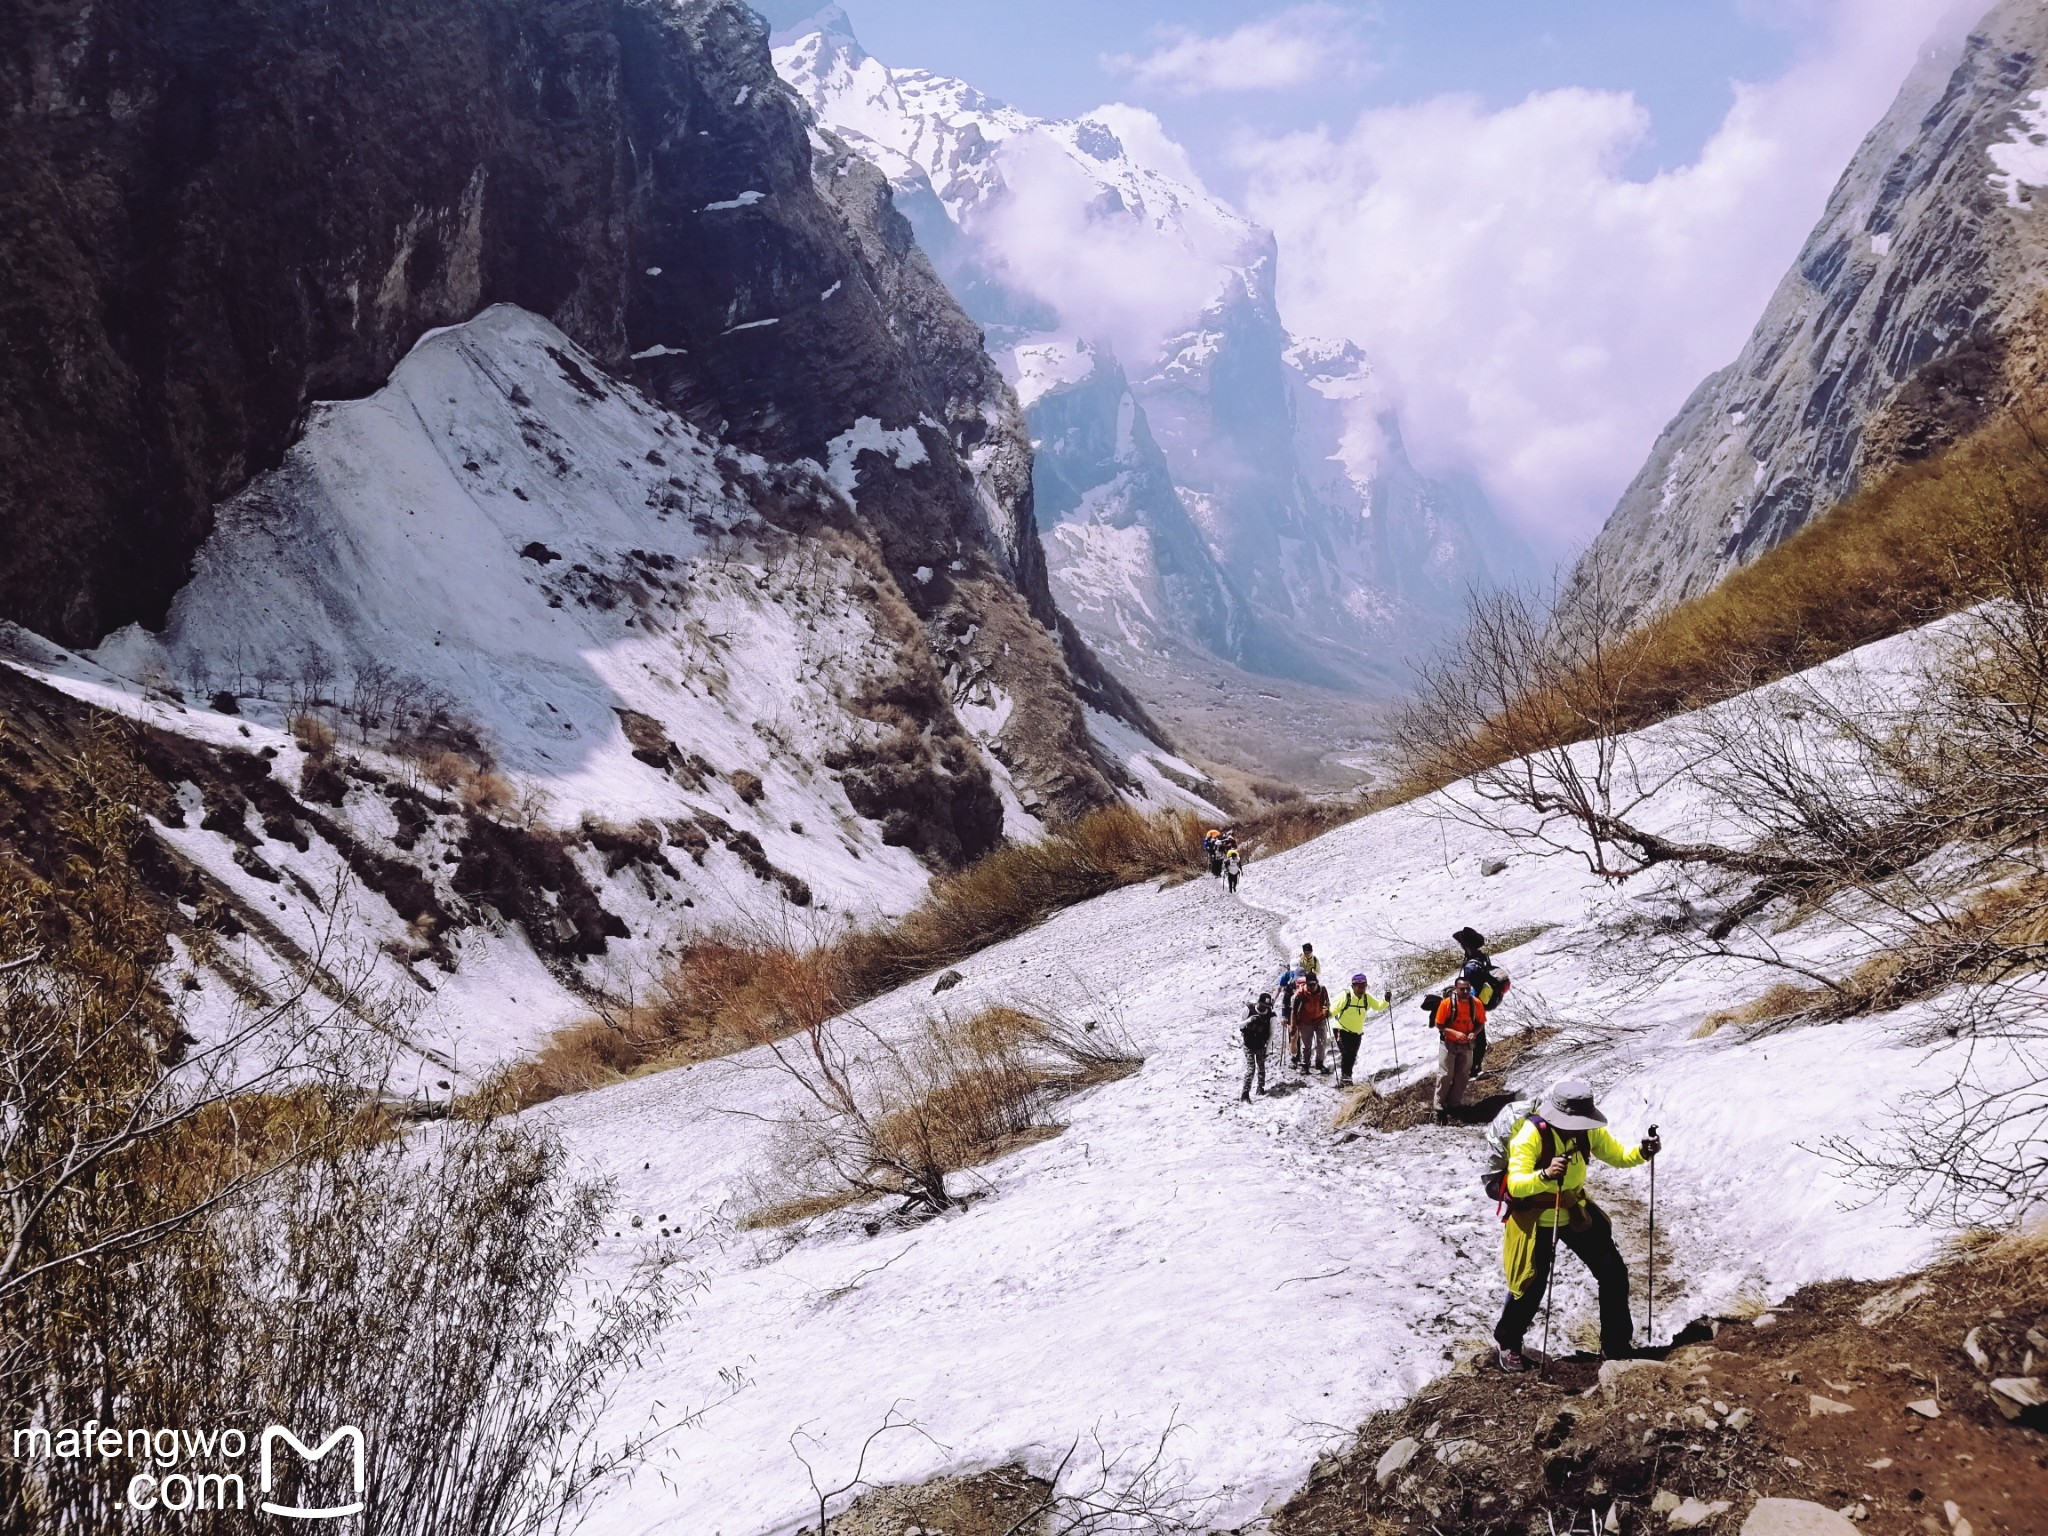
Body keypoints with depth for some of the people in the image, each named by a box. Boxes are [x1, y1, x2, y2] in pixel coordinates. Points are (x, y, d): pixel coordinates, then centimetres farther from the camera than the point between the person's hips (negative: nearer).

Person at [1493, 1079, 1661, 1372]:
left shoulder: (1589, 1130, -12)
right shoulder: (1531, 1134, -29)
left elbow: (1616, 1155, 1)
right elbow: (1515, 1185, -37)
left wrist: (1642, 1152, -20)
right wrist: (1545, 1175, -57)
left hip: (1575, 1211, 5)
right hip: (1535, 1218, -5)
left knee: (1613, 1272, 5)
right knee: (1532, 1287, -1)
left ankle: (1617, 1345, 23)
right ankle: (1508, 1343, 27)